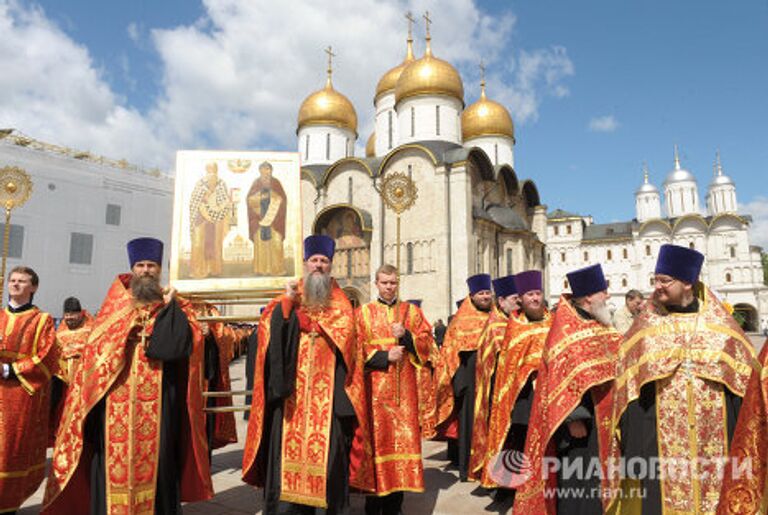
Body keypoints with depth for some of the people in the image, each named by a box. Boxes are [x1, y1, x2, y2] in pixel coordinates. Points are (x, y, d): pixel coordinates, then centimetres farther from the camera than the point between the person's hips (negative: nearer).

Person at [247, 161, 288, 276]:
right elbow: (249, 199, 0)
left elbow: (282, 199, -2)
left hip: (274, 217, 0)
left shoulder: (275, 183, 5)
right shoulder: (256, 184, 7)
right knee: (260, 242, -2)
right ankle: (261, 269, 3)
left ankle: (276, 268, 0)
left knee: (275, 242, -5)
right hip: (259, 216, 1)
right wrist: (261, 195, -13)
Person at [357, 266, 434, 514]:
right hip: (375, 388, -2)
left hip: (405, 388, 2)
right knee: (377, 440, -1)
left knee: (402, 438, 2)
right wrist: (385, 356, -13)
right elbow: (358, 349, -1)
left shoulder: (412, 311, 12)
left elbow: (427, 343, 5)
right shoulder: (363, 313, 7)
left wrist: (406, 335, -12)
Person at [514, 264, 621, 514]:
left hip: (602, 419, 8)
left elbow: (610, 368, 18)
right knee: (577, 481, 1)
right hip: (581, 420, -8)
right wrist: (573, 417, -23)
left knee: (598, 479, 17)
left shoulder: (599, 325, 11)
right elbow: (563, 375, -21)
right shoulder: (567, 328, -15)